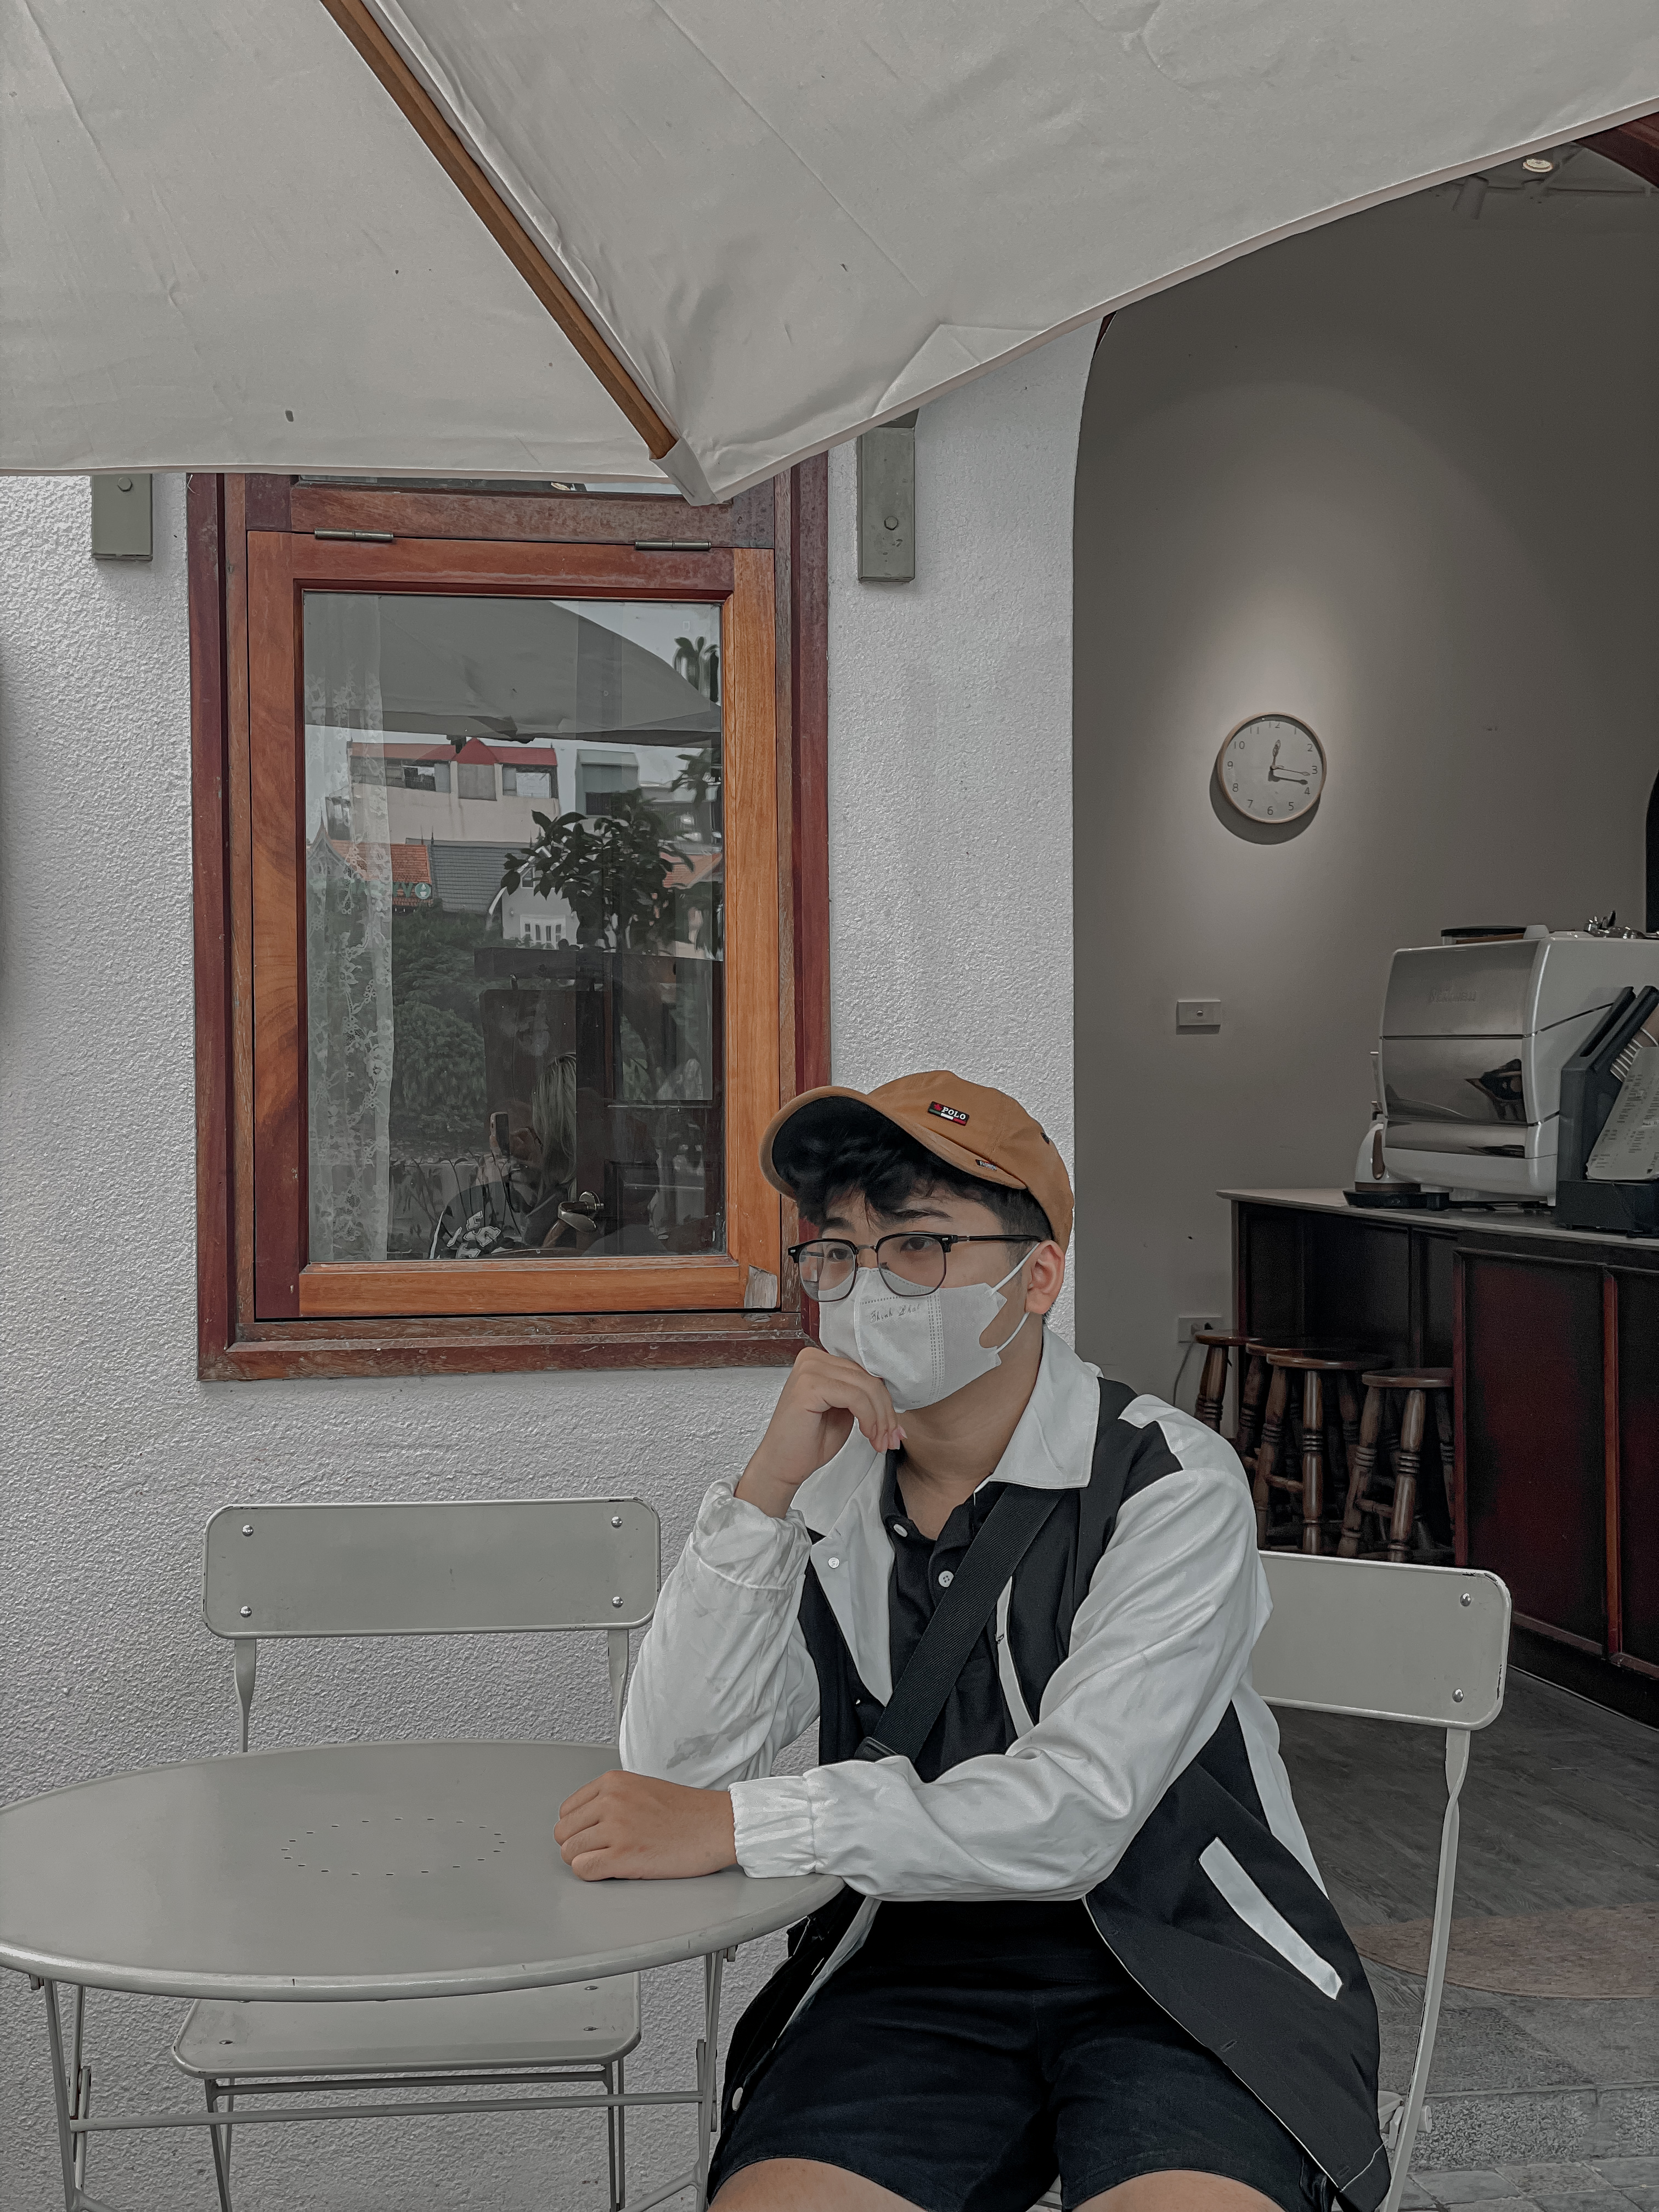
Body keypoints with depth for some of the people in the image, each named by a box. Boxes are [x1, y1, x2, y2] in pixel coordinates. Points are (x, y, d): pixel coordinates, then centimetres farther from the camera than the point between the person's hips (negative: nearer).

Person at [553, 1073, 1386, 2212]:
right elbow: (676, 1764, -5)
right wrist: (767, 1486, -15)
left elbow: (1073, 1817, -20)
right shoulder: (825, 1491, 5)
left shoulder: (1170, 1485, -9)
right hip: (914, 1963, 3)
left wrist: (739, 1824, -20)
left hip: (1180, 1962, -3)